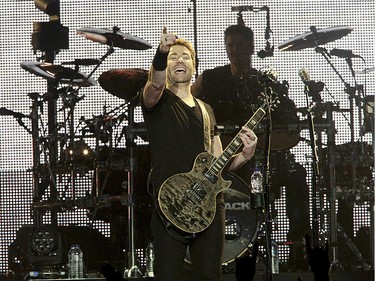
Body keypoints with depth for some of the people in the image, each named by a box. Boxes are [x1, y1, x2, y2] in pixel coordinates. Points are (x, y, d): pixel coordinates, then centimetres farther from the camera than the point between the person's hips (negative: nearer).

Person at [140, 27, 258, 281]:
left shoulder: (206, 110, 23)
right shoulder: (157, 100, 5)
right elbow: (155, 85, -22)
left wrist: (244, 155, 2)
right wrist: (162, 53, -42)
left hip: (209, 203, 5)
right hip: (170, 203, -5)